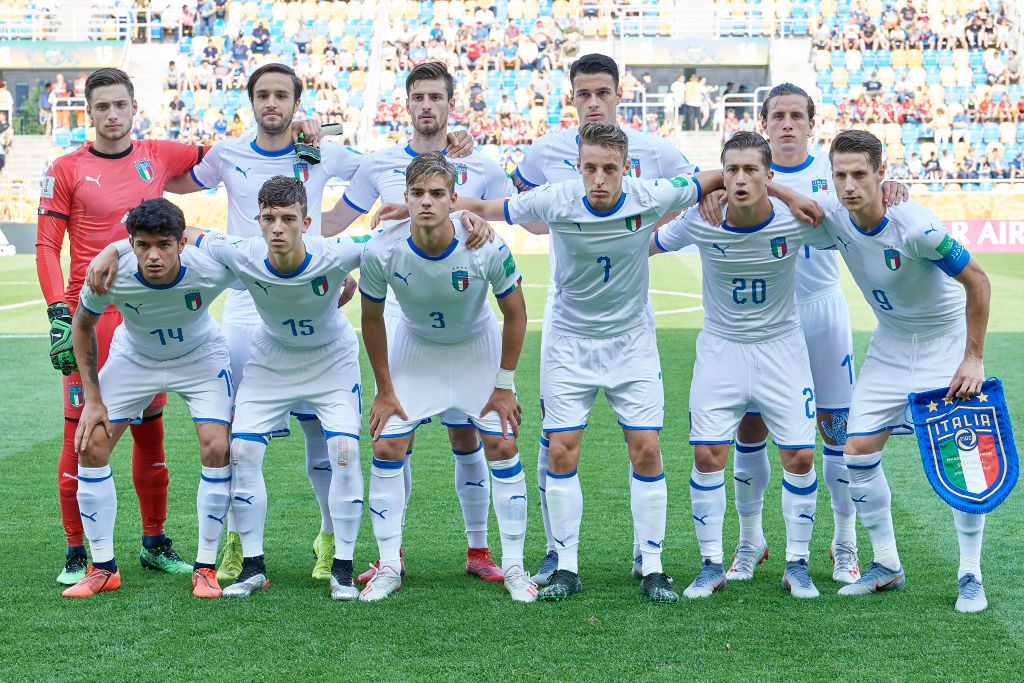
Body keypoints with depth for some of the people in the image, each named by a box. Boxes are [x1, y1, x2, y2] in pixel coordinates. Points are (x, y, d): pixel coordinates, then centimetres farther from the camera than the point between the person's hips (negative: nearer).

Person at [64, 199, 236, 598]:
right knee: (90, 445, -9)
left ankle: (205, 568, -1)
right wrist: (92, 398, -9)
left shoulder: (212, 271, -35)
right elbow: (82, 326, -9)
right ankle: (103, 568, 5)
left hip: (200, 358, -1)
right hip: (133, 357, 1)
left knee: (217, 449, -17)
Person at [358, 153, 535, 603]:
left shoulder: (488, 249, -31)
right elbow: (371, 318, -9)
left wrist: (504, 385, -10)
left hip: (478, 346, -1)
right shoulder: (381, 252, -28)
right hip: (413, 347, 1)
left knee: (503, 448, -6)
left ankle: (513, 567, 6)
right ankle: (389, 566, 6)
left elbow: (515, 314, -13)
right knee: (387, 448, -7)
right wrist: (384, 390, -5)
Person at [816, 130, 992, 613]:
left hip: (948, 342, -5)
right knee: (857, 452, -3)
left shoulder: (915, 226, -30)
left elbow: (977, 281, -21)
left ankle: (970, 575, 3)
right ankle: (887, 566, 12)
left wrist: (973, 359, -20)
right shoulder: (834, 220, -15)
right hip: (891, 346, 5)